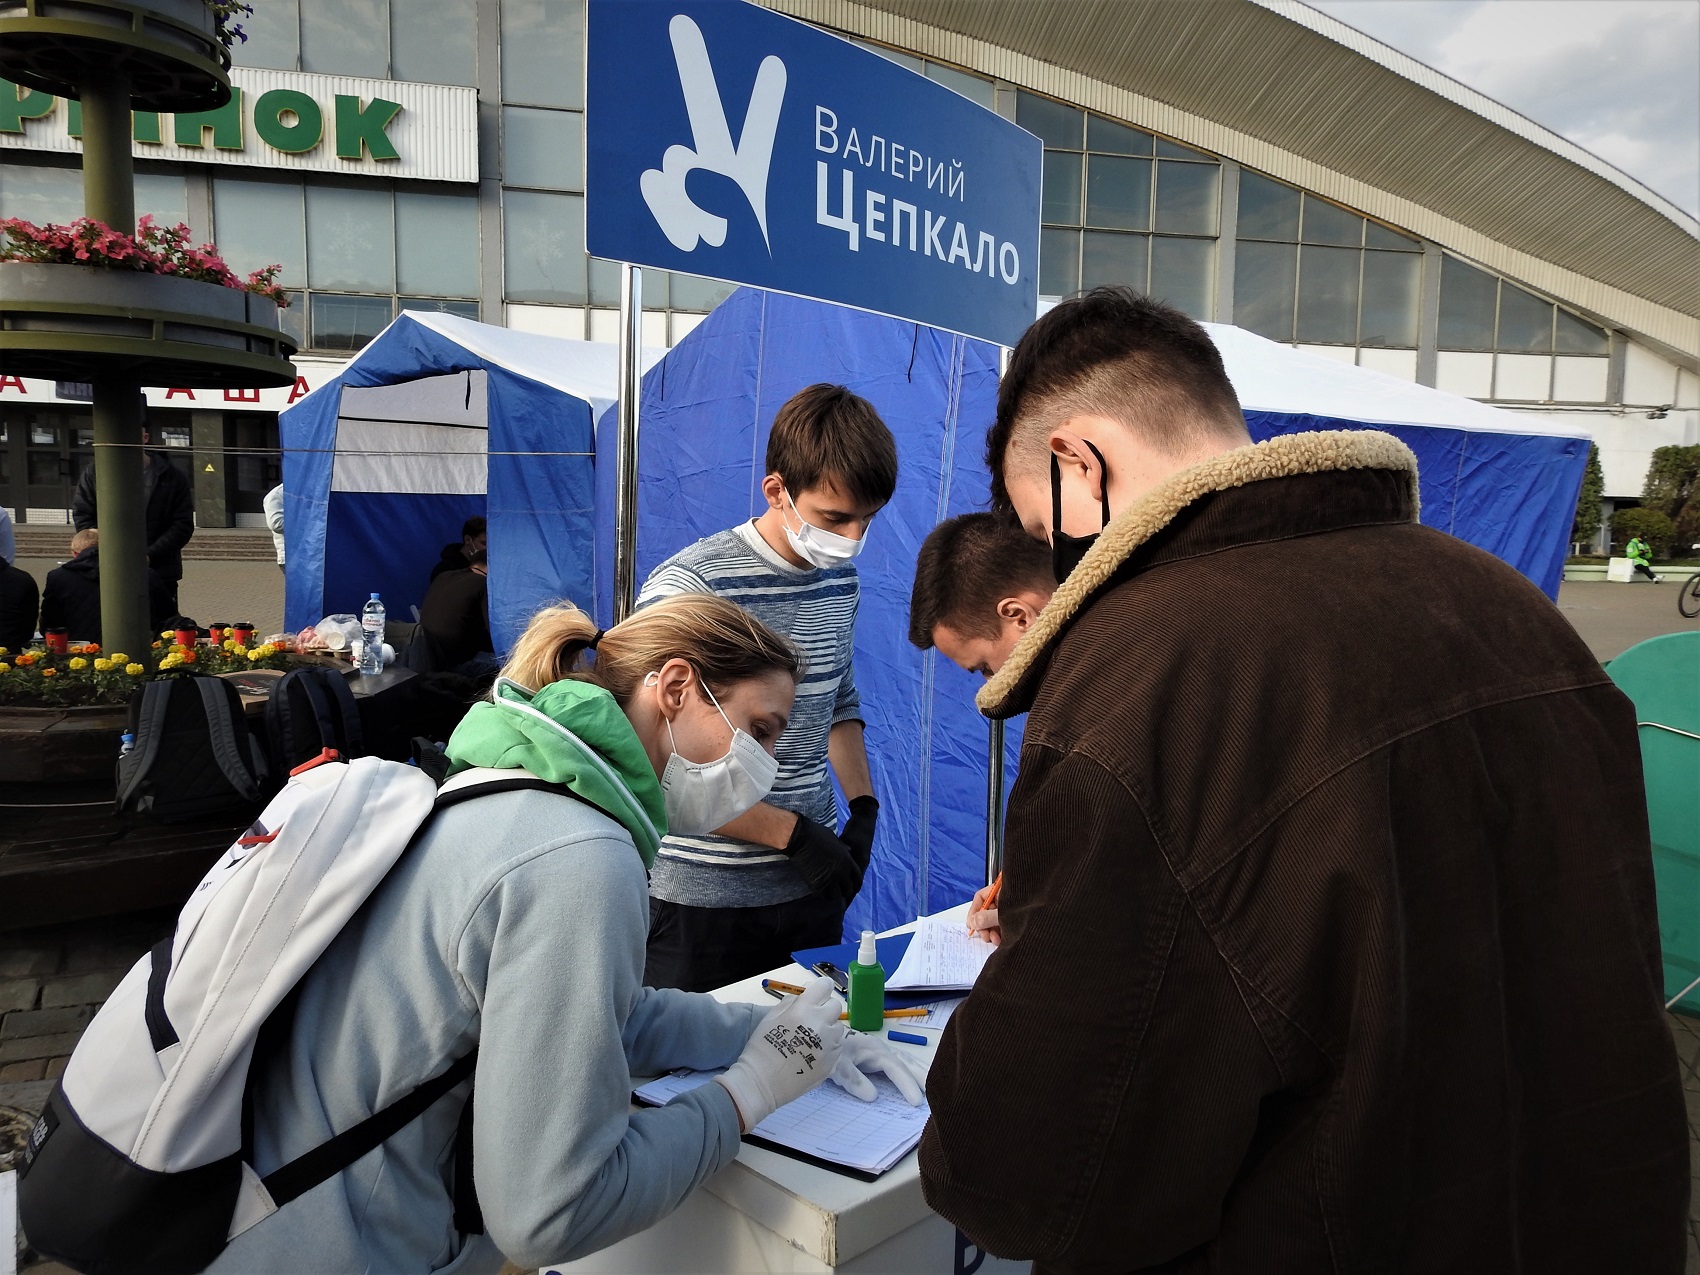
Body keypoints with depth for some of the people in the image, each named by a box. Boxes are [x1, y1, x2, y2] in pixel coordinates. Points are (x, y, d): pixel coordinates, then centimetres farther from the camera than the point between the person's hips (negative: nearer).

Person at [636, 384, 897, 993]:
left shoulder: (842, 580, 5)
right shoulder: (688, 588, -18)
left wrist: (864, 807, 5)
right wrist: (791, 833, -18)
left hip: (812, 885, 6)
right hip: (706, 901, -6)